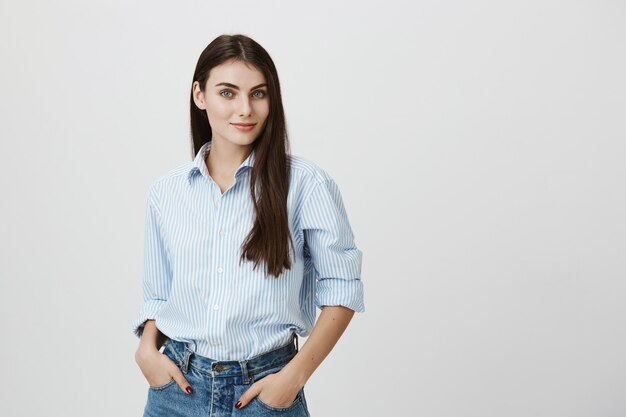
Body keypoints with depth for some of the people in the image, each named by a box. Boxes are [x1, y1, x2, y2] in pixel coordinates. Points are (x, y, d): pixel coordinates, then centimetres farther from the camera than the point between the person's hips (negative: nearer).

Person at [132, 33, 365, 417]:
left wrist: (294, 376, -13)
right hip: (179, 385, 3)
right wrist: (147, 349, -5)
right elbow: (158, 294, 12)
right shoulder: (166, 191, 2)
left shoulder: (305, 183, -9)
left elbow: (341, 288, -6)